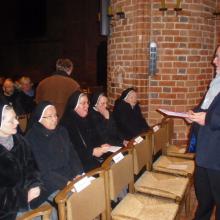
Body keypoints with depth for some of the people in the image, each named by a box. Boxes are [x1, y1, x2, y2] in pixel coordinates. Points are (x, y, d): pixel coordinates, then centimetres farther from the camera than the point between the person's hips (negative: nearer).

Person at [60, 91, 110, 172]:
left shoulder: (87, 118, 15)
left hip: (94, 155, 7)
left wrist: (102, 144, -4)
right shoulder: (67, 122, -9)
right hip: (79, 160, -7)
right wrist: (92, 151, -21)